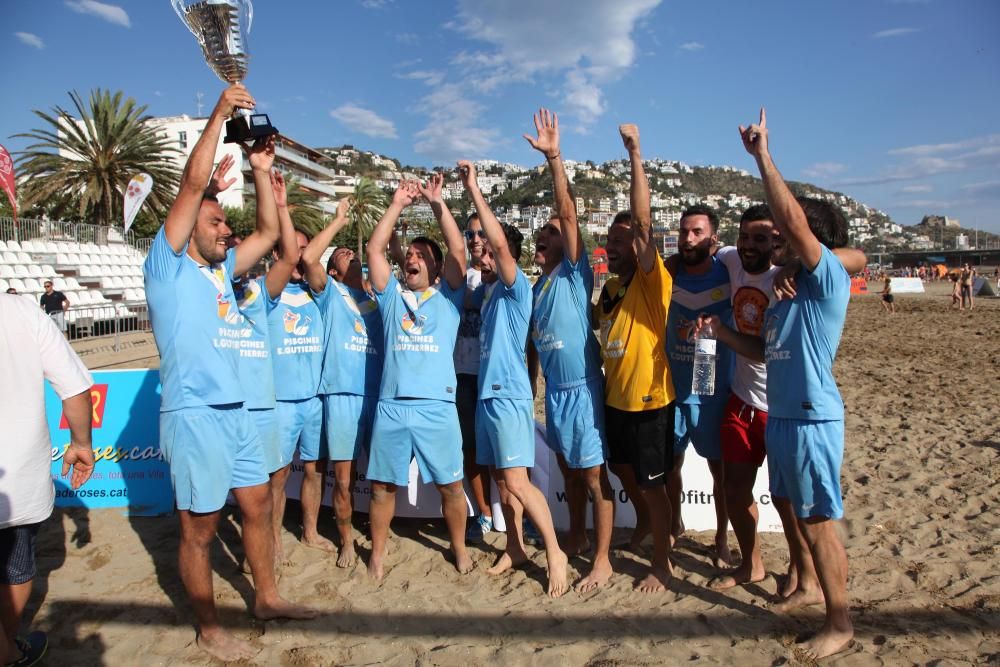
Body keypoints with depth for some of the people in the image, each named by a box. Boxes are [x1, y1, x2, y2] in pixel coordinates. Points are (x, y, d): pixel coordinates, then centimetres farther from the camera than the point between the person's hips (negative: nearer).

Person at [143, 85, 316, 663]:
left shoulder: (221, 270, 13)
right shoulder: (168, 264, -5)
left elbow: (270, 232, 16)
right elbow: (194, 182, -13)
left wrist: (262, 172, 11)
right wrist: (220, 114, -10)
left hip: (237, 411, 8)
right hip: (194, 415, -7)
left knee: (259, 504, 15)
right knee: (200, 527, 4)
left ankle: (267, 597, 31)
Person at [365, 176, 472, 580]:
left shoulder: (448, 297, 10)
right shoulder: (391, 296, 15)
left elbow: (457, 250, -2)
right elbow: (374, 248, 6)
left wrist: (437, 203, -2)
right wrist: (398, 204, 6)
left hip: (437, 406, -2)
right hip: (391, 406, 2)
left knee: (450, 485, 6)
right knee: (383, 484, 9)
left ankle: (459, 548, 26)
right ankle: (377, 553, 26)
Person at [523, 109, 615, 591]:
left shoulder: (575, 273, -9)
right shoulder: (538, 287, 10)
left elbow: (568, 213, -21)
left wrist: (553, 157, -27)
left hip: (582, 389, -7)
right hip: (554, 390, 7)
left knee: (595, 477, 2)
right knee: (569, 471, 20)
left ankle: (602, 560, 14)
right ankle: (577, 538, 37)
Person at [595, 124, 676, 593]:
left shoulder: (652, 279, -14)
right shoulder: (610, 287, 8)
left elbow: (642, 222, -26)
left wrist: (635, 155, -28)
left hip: (649, 400, -8)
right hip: (615, 397, 8)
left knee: (651, 483, 4)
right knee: (624, 472, 22)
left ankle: (663, 563, 23)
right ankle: (651, 534, 47)